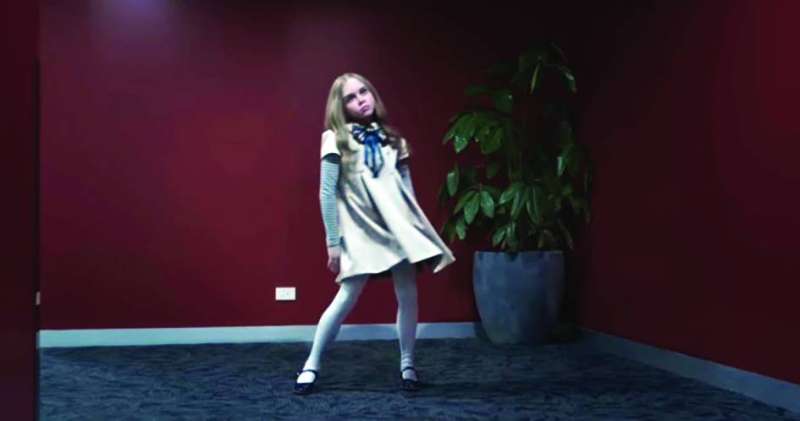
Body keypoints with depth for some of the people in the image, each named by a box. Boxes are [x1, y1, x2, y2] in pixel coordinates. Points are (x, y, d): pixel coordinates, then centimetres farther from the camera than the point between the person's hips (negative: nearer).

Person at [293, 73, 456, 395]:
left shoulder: (391, 139, 12)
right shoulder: (336, 140, -2)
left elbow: (407, 188, 13)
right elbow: (327, 194, -5)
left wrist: (415, 227, 10)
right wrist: (333, 242, -8)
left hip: (399, 226, 4)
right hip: (361, 231, -4)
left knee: (408, 296, 2)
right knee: (346, 298, -7)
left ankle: (407, 366, 16)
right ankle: (311, 366, 6)